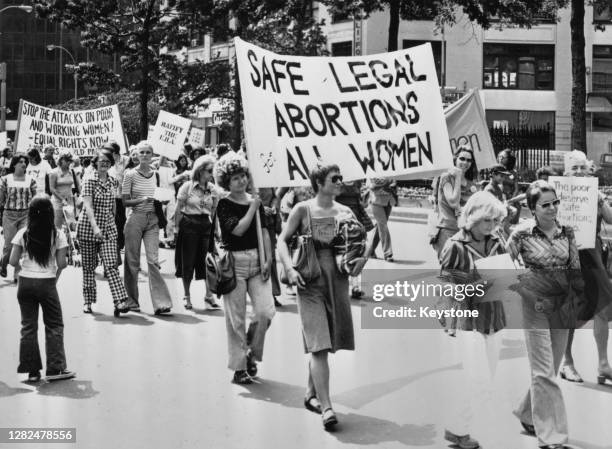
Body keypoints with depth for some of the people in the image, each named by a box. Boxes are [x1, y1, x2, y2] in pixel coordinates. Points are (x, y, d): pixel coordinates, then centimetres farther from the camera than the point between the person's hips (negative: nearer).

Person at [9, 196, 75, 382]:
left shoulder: (23, 234, -2)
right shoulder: (57, 235, -6)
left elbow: (13, 261, -4)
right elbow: (62, 264, -8)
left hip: (25, 282, 2)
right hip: (47, 283, -2)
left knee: (28, 326, 8)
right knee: (54, 325, 9)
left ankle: (32, 370, 10)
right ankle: (55, 368, 5)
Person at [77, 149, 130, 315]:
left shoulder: (113, 182, 8)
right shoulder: (89, 181, -8)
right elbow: (88, 206, -19)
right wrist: (95, 227, -31)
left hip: (108, 229, 3)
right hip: (88, 229, -3)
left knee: (111, 265, -10)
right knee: (89, 266, 6)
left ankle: (120, 301, -18)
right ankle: (88, 301, 19)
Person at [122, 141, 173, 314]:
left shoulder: (156, 174, 9)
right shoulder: (130, 174, -2)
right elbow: (125, 201, -3)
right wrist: (142, 199, -17)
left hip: (152, 220, 2)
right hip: (135, 219, -2)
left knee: (153, 260, -7)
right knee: (132, 261, 5)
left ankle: (160, 302, -11)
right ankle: (132, 301, 18)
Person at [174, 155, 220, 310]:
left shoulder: (213, 189, 4)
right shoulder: (188, 186, -6)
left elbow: (214, 212, 10)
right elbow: (178, 210, -2)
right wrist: (177, 227, -5)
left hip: (206, 226, 3)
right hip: (189, 225, -3)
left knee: (209, 260, -3)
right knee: (188, 261, 4)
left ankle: (209, 296, 7)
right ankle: (187, 296, 18)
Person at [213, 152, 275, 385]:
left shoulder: (256, 201, 10)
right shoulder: (224, 205, -4)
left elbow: (264, 232, 9)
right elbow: (238, 229, -18)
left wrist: (268, 260, 0)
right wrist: (253, 208, -10)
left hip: (257, 261, 4)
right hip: (234, 262, -4)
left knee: (266, 311, -8)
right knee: (236, 319, 1)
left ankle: (251, 352, 17)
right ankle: (239, 368, 12)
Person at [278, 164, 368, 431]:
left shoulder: (344, 212, 9)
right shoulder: (302, 210, -1)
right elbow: (283, 240, -1)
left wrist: (363, 256, -9)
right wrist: (289, 269, -15)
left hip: (337, 280, 4)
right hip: (310, 282, -4)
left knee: (327, 345, 11)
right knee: (319, 346, -11)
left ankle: (311, 394, 31)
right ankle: (326, 408, -13)